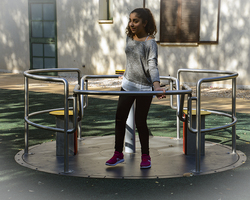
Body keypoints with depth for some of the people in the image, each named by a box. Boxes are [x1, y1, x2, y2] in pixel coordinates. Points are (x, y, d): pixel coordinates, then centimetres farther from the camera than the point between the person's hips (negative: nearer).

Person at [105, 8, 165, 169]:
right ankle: (118, 154, 16)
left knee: (140, 123, 1)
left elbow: (152, 66, -26)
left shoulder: (150, 42, -15)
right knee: (120, 119, 4)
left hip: (144, 87, -6)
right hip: (128, 84, 6)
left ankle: (146, 156, 18)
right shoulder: (129, 38, 4)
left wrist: (157, 86, -41)